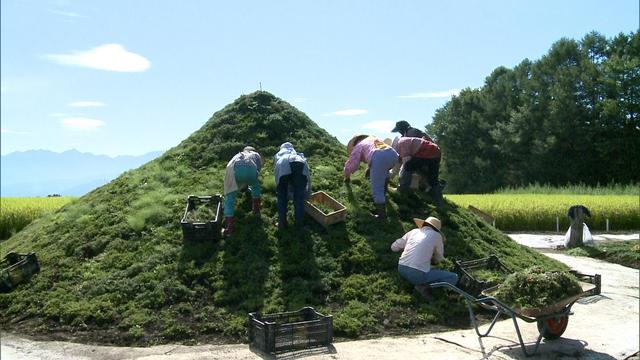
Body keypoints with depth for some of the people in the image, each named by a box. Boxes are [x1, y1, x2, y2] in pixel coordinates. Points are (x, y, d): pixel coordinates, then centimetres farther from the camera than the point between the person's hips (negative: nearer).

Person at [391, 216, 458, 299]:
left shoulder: (414, 231, 15)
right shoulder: (437, 235, 5)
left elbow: (394, 247, 21)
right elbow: (438, 259, 17)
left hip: (401, 270, 6)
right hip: (418, 274, -6)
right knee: (454, 278, 6)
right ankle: (423, 285, -4)